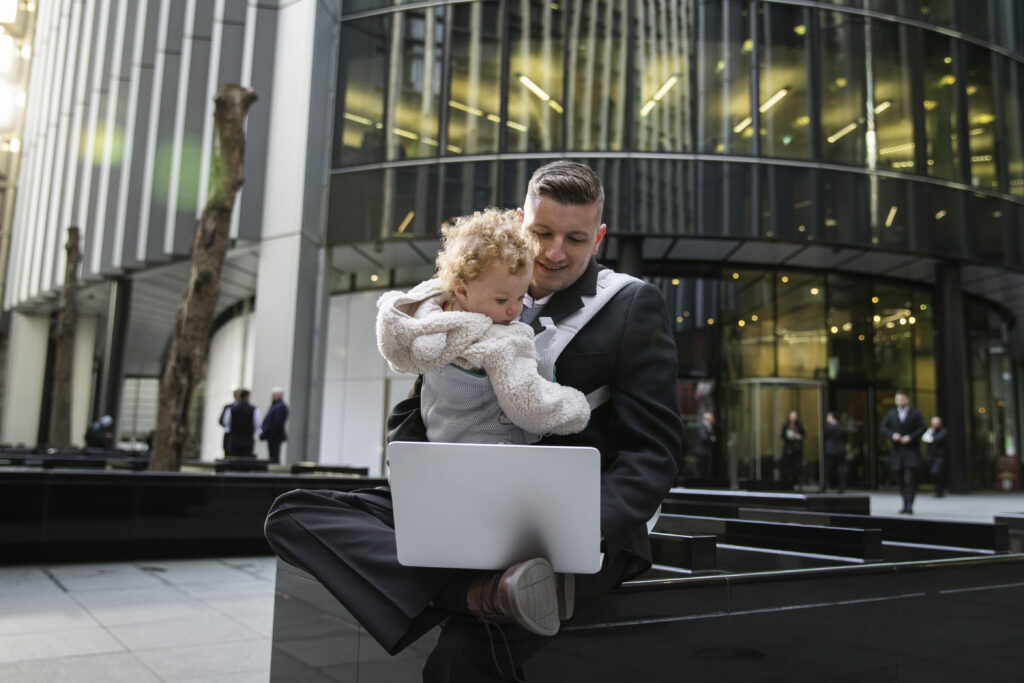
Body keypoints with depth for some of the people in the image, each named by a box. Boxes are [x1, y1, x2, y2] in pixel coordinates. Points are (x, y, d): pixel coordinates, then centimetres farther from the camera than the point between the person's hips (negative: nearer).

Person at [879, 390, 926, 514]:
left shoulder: (915, 413, 4)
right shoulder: (891, 413, 12)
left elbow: (922, 428, -1)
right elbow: (882, 427, 9)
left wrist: (911, 437, -13)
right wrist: (892, 435, -9)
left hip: (912, 449, -3)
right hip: (897, 450, 3)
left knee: (910, 479, -11)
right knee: (901, 479, 7)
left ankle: (909, 505, -11)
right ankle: (905, 504, 17)